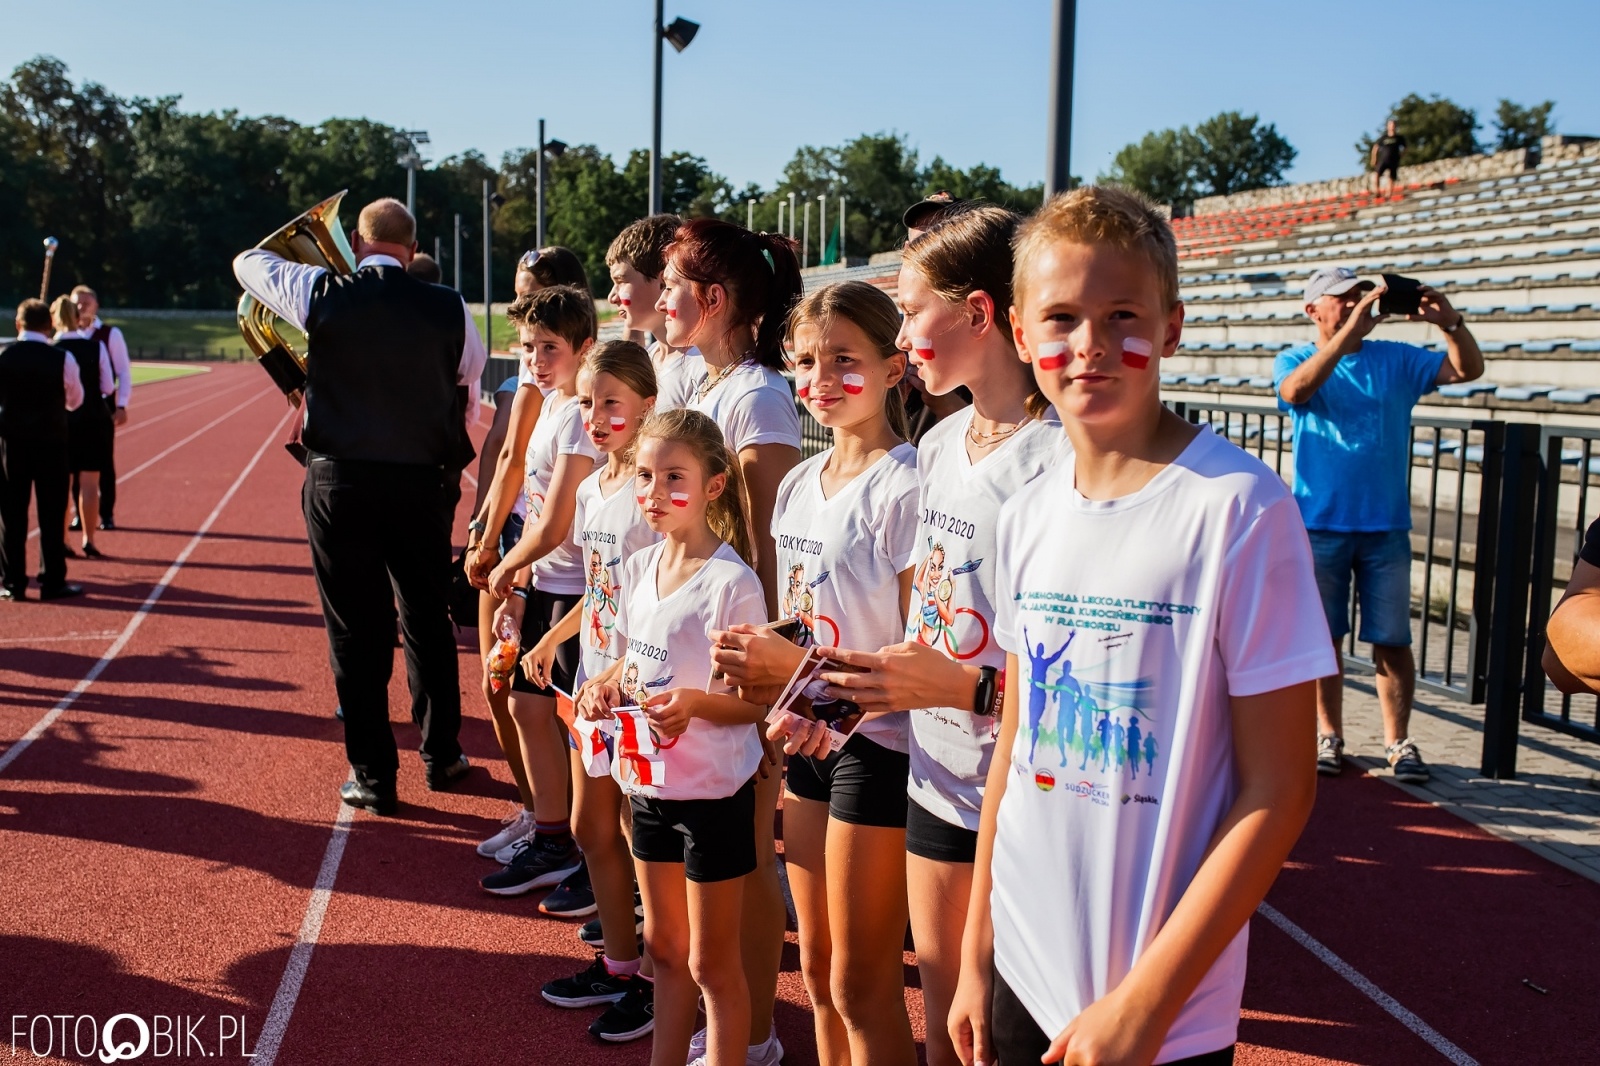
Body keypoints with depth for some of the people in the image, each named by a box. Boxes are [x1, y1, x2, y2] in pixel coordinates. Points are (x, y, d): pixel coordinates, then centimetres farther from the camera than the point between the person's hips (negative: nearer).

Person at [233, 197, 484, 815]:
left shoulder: (322, 295, -7)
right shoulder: (448, 310, -4)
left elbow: (247, 262, 11)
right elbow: (473, 368, 12)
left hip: (340, 484, -1)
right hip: (424, 485, 2)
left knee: (356, 630, 6)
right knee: (427, 619, 16)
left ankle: (373, 776, 12)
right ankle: (441, 756, 28)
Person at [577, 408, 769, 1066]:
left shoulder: (732, 583, -19)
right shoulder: (639, 568, 3)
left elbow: (759, 699, -15)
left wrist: (697, 703, -32)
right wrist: (608, 684, -3)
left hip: (713, 793, -7)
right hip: (649, 783, 7)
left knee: (712, 963, 6)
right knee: (664, 946, 21)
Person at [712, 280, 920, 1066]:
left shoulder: (902, 488, -16)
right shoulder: (798, 484, 7)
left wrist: (798, 669, -27)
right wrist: (784, 700, -3)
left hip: (877, 745, -7)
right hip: (808, 743, 7)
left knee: (861, 984, 5)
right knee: (817, 968, 18)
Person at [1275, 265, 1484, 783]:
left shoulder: (1395, 360, 9)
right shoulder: (1295, 360, 3)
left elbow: (1468, 369, 0)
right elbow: (1295, 391, -21)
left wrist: (1450, 322, -18)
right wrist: (1350, 330, -28)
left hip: (1385, 527, 1)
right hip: (1319, 526, -1)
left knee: (1392, 640, 3)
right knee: (1322, 636, 5)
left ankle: (1398, 741, 13)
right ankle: (1329, 735, 18)